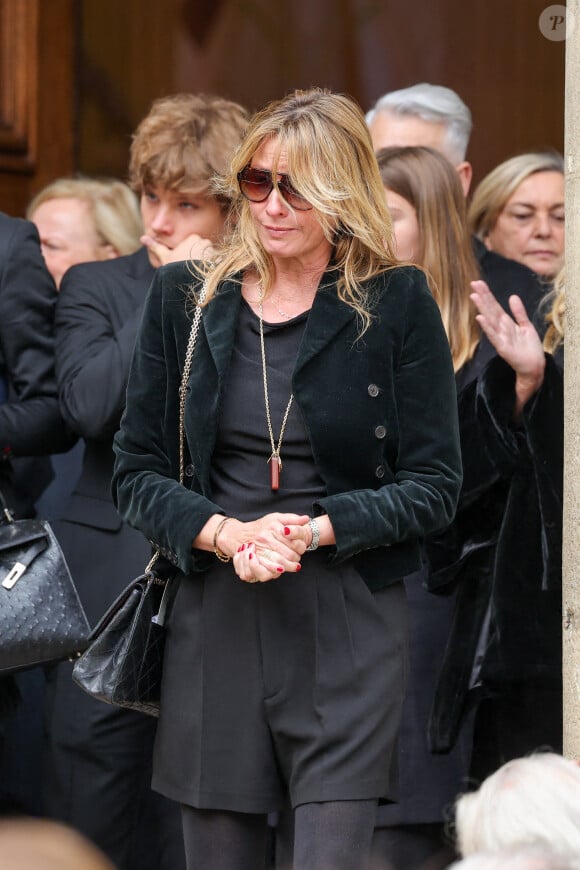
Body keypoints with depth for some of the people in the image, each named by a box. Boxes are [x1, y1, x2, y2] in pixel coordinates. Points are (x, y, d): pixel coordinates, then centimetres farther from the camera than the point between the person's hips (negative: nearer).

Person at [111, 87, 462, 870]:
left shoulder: (397, 305, -1)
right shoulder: (186, 297, 7)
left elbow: (435, 484, -1)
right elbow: (136, 468, 7)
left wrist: (317, 531, -16)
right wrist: (224, 534, -12)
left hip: (348, 629, -2)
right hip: (215, 625, 3)